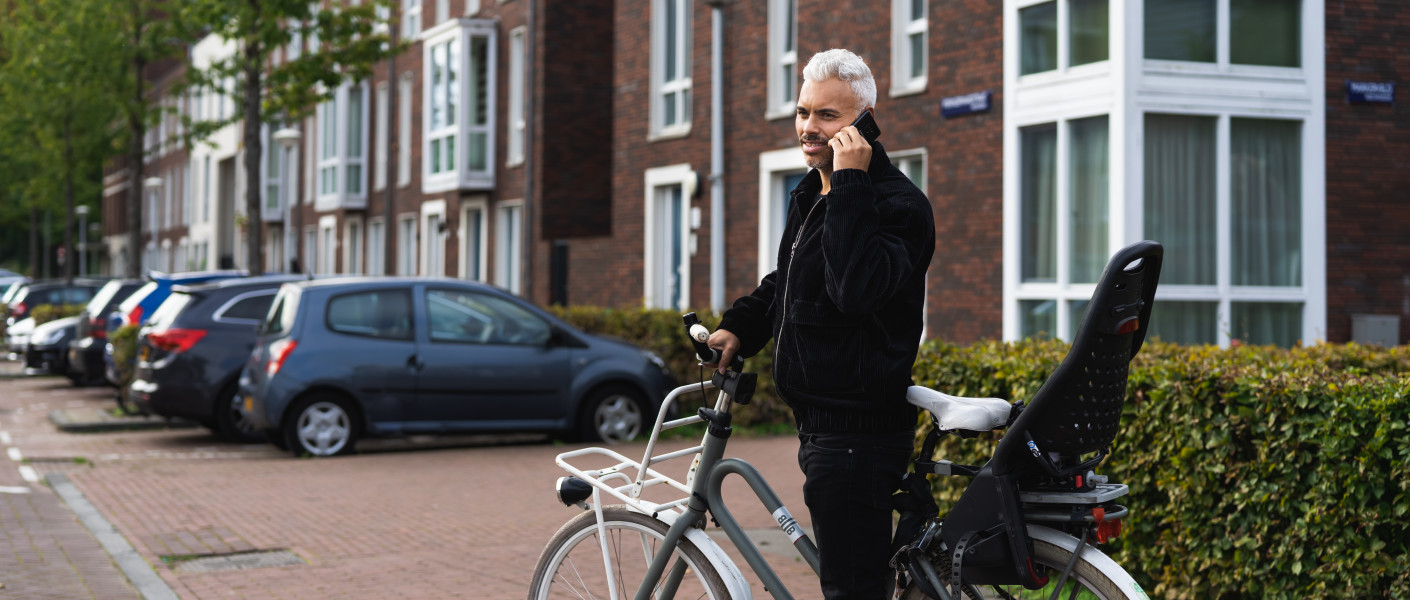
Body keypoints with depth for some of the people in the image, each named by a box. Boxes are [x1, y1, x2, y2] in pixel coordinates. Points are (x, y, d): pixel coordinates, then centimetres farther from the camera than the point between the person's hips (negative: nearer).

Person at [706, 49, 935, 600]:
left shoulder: (898, 203, -15)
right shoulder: (809, 196, 15)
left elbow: (856, 287, -32)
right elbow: (786, 281, 30)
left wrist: (850, 183, -28)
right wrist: (740, 325, 13)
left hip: (859, 431, -10)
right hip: (820, 423, 10)